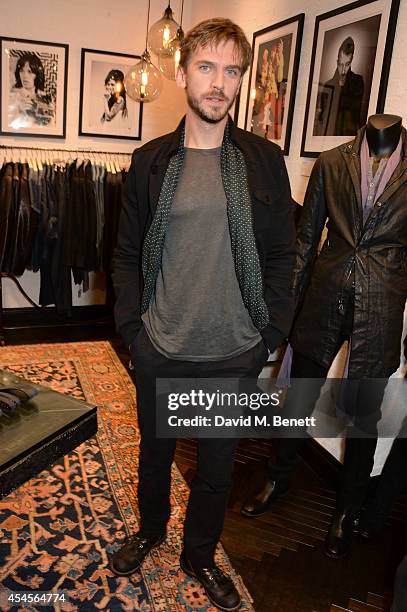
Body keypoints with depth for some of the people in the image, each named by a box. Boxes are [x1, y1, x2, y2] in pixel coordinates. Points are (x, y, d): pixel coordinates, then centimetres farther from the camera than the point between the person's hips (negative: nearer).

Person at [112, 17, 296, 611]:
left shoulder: (264, 160, -2)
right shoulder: (150, 161, 0)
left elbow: (281, 256, 0)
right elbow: (128, 254, 4)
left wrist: (268, 335, -4)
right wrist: (132, 326, -2)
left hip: (234, 354, 0)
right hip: (160, 350, 1)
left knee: (218, 463, 15)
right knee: (155, 450, 20)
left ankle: (200, 553, 43)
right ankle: (150, 529, 50)